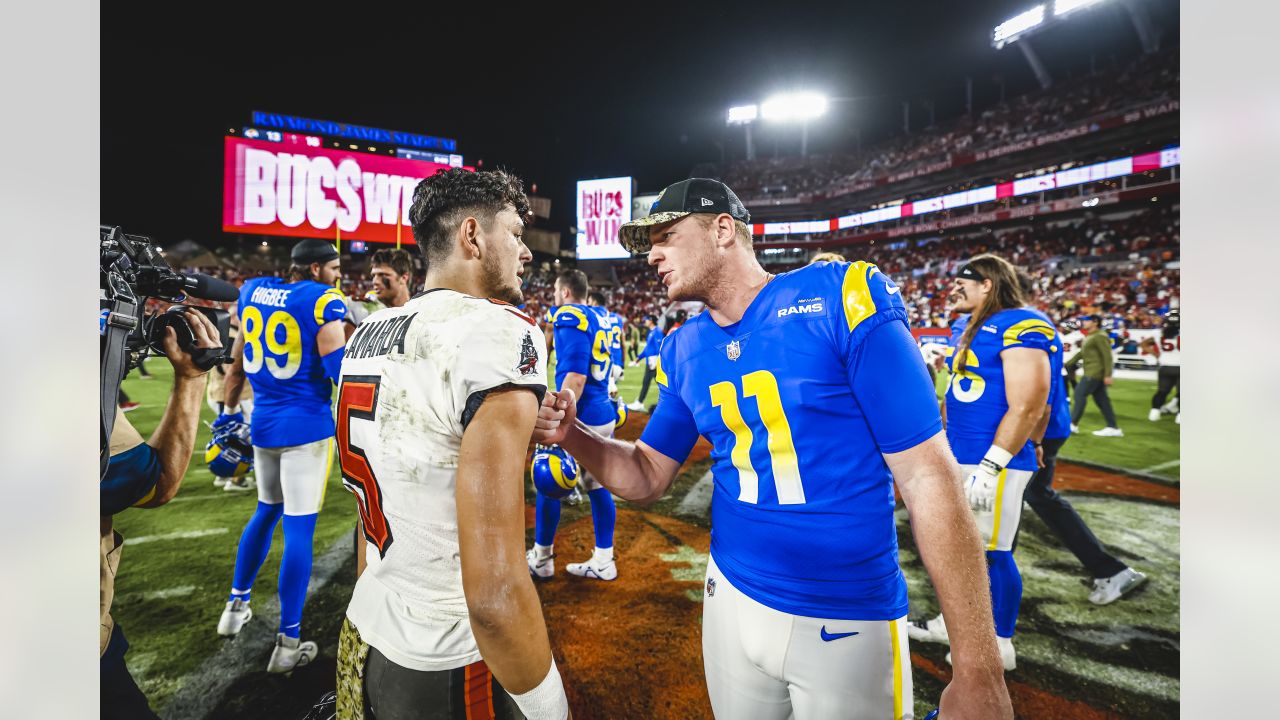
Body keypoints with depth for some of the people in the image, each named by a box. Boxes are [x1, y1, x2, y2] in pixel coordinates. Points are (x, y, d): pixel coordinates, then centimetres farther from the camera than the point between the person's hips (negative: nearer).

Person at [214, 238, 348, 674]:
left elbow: (238, 361, 19)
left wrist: (229, 409, 28)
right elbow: (340, 371, -18)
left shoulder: (253, 291, 10)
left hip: (263, 423, 7)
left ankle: (236, 605, 38)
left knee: (267, 511, 26)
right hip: (306, 426, -7)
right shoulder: (323, 302, -12)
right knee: (299, 528, 0)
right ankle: (288, 643, 9)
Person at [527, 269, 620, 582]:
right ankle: (603, 561, 20)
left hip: (581, 417, -8)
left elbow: (575, 377, -22)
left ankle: (541, 560, 20)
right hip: (604, 414, 8)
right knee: (598, 487, 12)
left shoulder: (570, 317, -13)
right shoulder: (599, 318, 13)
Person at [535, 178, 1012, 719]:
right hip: (731, 600, 5)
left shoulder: (841, 297, -16)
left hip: (849, 623, -4)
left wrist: (977, 669, -15)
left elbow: (927, 476, -16)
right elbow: (648, 479, 7)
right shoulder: (684, 351, 1)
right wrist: (572, 435, -12)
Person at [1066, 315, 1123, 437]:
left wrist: (1108, 375, -22)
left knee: (1080, 393, -9)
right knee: (1101, 399, 10)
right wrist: (1068, 364, 23)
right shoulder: (1090, 336, 19)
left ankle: (1073, 424, -6)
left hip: (1095, 373, -10)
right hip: (1091, 372, 10)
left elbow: (1107, 356, -18)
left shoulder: (1100, 336, -13)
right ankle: (1113, 428, 13)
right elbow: (1082, 353, 26)